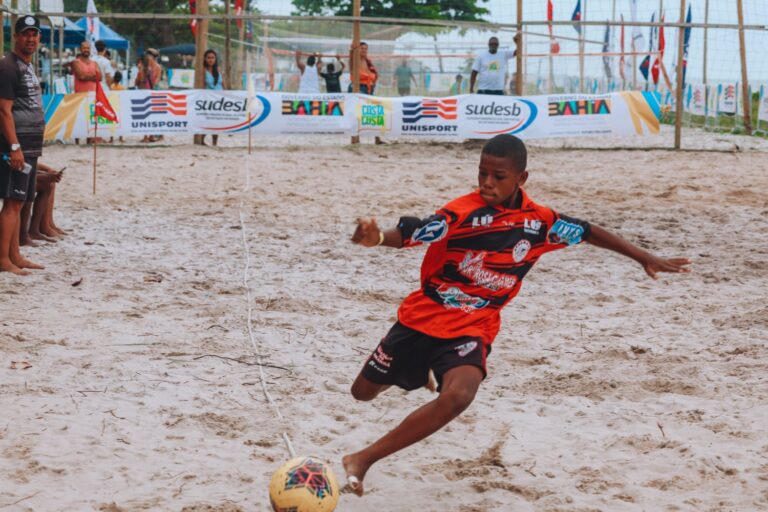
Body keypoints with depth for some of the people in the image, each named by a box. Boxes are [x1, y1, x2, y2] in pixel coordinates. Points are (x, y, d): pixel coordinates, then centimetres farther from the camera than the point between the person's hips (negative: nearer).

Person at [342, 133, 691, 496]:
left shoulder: (539, 221, -5)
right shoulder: (461, 212, -17)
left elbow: (588, 233, 11)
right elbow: (410, 234, -29)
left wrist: (644, 258, 14)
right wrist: (377, 238, -51)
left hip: (472, 329, 1)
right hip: (421, 316, -1)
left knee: (457, 397, -30)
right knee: (364, 392, 14)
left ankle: (362, 460, -18)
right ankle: (420, 368, 51)